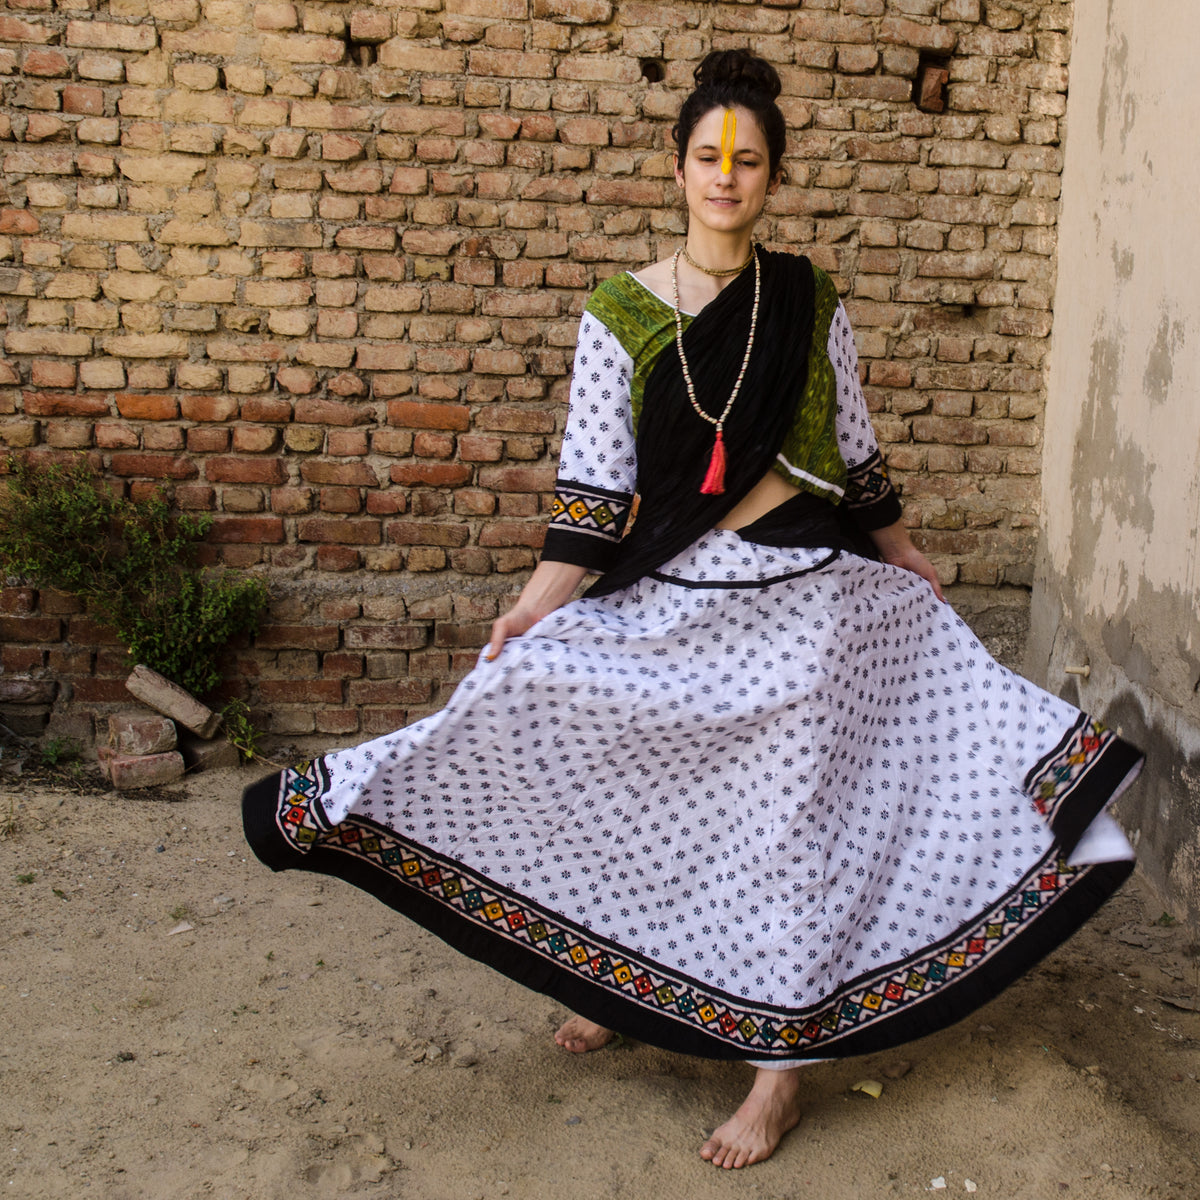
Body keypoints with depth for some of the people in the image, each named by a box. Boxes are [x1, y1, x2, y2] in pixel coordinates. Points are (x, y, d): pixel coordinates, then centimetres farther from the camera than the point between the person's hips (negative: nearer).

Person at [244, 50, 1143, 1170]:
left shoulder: (811, 303, 2)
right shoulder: (619, 313, -1)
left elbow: (853, 450, 13)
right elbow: (594, 478, -5)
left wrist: (901, 557, 21)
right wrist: (533, 605, -14)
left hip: (802, 594, 0)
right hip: (668, 599, 1)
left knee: (786, 817, 4)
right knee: (648, 800, 12)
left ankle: (781, 1064, 18)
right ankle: (625, 984, 39)